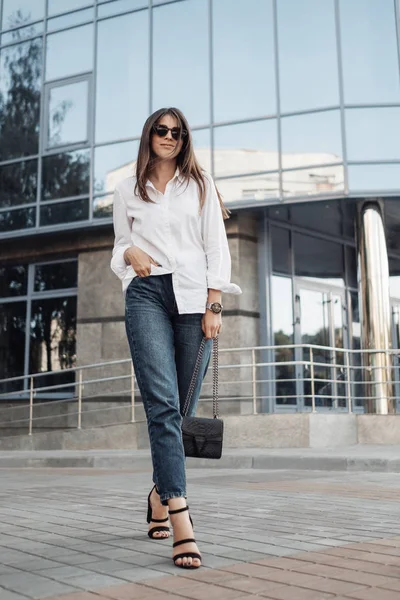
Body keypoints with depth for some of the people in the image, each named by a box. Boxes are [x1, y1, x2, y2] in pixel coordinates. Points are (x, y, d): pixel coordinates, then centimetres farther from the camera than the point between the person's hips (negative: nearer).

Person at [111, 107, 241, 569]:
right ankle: (181, 521, -22)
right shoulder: (128, 190, 17)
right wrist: (131, 253, -5)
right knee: (163, 404, -17)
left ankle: (160, 494, 24)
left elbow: (216, 247, 7)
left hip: (193, 296, 1)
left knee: (183, 406, 1)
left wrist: (214, 306, -4)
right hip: (146, 295, -1)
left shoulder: (200, 184, 14)